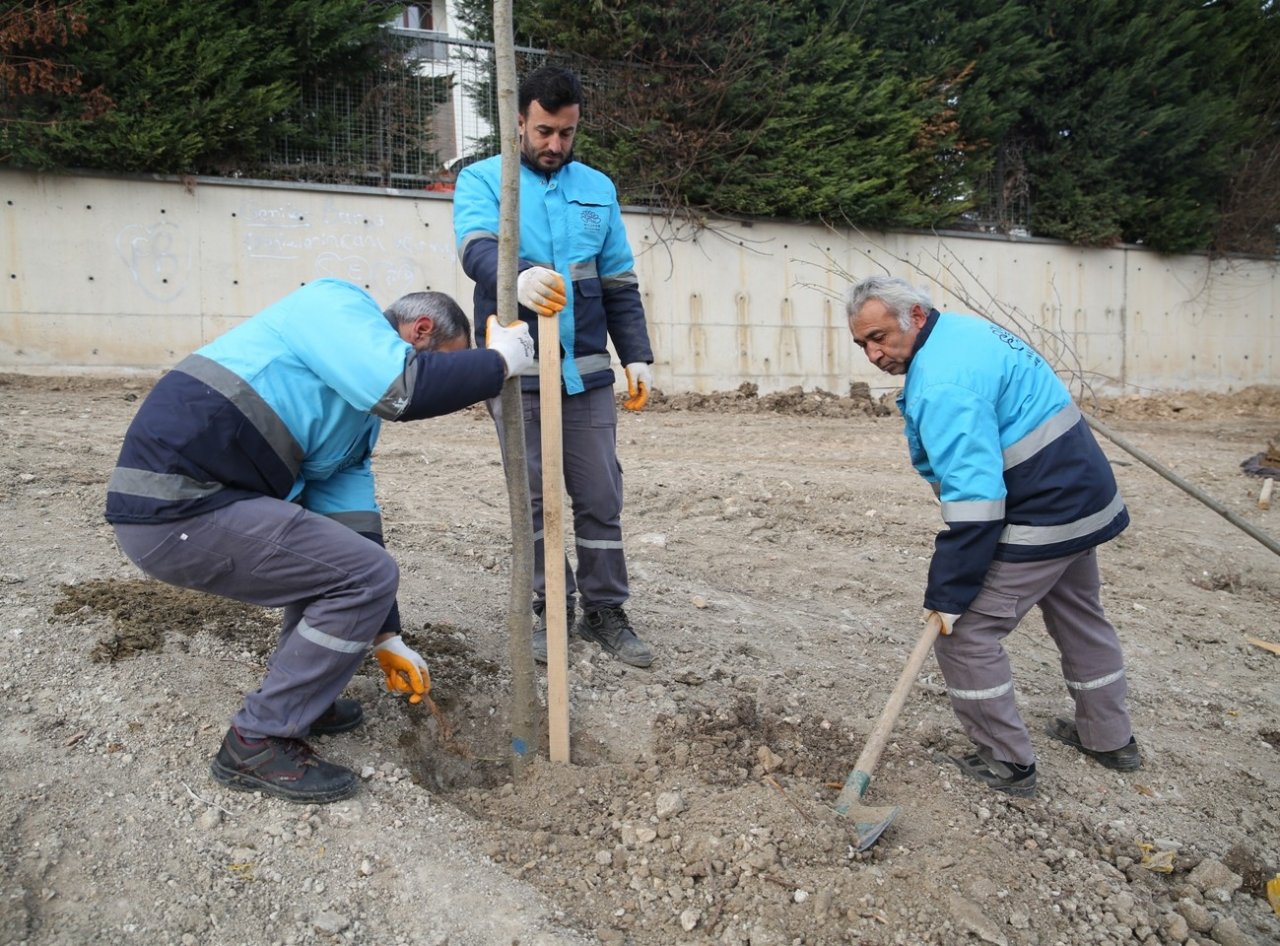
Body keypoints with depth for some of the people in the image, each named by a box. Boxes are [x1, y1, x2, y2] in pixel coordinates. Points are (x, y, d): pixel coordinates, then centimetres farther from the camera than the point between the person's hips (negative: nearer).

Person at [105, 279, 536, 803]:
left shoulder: (361, 406, 20)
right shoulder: (339, 305, -5)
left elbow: (351, 514, 18)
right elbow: (404, 387, -25)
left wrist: (384, 636, 17)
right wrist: (499, 360, -8)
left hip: (208, 499, 10)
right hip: (177, 507, -10)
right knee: (369, 574, -10)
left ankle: (298, 695, 28)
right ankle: (257, 744, 3)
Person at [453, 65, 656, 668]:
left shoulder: (597, 188, 14)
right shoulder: (483, 180, 2)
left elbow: (619, 283, 15)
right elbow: (477, 249, -19)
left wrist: (637, 355, 7)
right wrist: (519, 278, -41)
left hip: (587, 369, 3)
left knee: (600, 494, 4)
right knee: (532, 495, 4)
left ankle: (604, 611, 16)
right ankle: (548, 608, 19)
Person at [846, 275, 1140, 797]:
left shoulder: (944, 384, -26)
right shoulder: (963, 329, 7)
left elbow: (973, 502, -30)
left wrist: (947, 593, -25)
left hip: (1042, 516, -11)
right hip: (1085, 494, 11)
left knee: (962, 632, -3)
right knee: (1079, 616, 25)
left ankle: (1007, 762, 9)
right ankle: (1109, 737, 42)